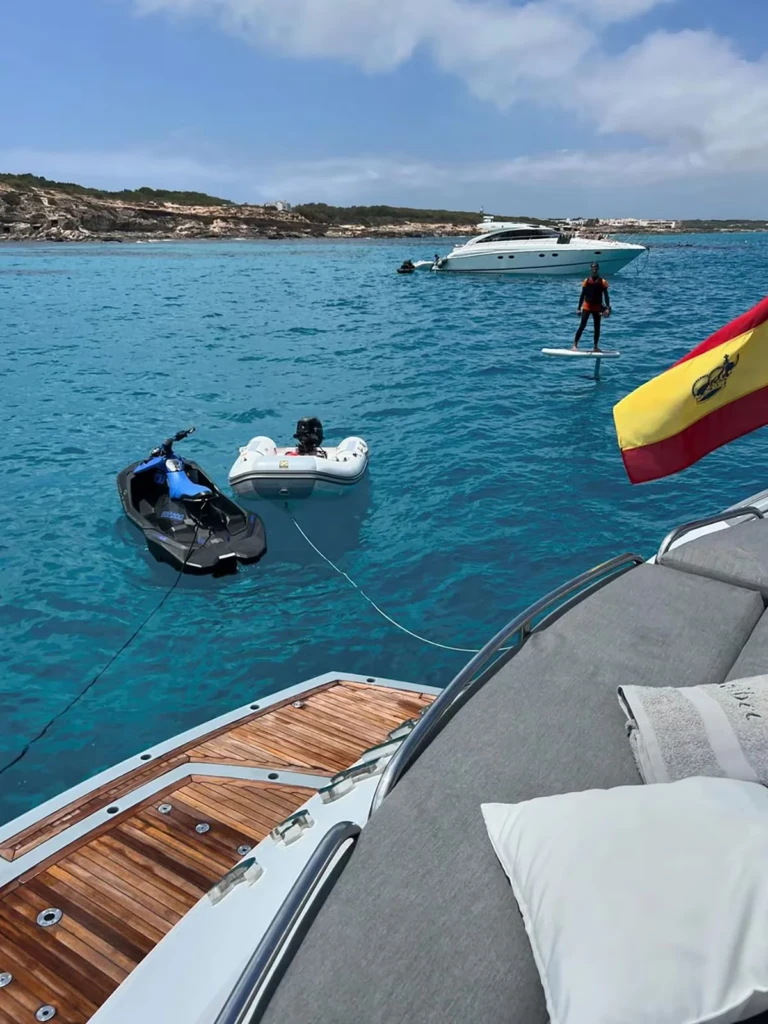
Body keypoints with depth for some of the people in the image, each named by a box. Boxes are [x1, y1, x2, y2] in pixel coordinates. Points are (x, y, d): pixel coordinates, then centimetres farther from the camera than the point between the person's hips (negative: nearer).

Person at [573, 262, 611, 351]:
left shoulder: (603, 282, -1)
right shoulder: (586, 281, 1)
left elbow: (606, 296, -1)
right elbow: (582, 295, 5)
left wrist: (608, 307, -11)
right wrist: (579, 308, 2)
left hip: (597, 307, 1)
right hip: (587, 306, -1)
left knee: (597, 327, 7)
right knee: (582, 326, -9)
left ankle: (596, 347, 15)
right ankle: (575, 345, -9)